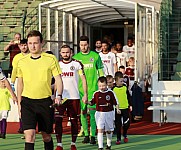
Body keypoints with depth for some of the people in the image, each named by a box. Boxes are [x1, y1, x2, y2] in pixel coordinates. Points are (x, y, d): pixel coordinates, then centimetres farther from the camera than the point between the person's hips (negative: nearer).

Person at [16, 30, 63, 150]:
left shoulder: (51, 59, -1)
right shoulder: (22, 61, 7)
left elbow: (58, 79, 0)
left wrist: (59, 96, -16)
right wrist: (19, 103, 12)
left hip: (45, 101, -1)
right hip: (27, 101, 1)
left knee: (46, 136, 10)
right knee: (29, 134, -14)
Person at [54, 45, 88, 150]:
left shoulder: (77, 64, 1)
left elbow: (83, 79, 0)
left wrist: (85, 94, -8)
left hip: (74, 97, -2)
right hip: (60, 97, 2)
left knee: (74, 121, 5)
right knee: (58, 120, -8)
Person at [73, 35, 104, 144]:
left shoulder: (95, 56, 3)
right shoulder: (76, 57, 7)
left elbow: (100, 71, 9)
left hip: (93, 88, -2)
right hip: (80, 89, 2)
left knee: (92, 112, -5)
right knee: (82, 112, 3)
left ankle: (93, 135, 0)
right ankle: (86, 134, 13)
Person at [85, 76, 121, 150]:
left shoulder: (111, 93, -4)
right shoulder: (96, 94, -2)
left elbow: (115, 102, 1)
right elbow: (92, 102, 5)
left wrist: (117, 109, -10)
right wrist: (87, 102, -13)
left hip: (109, 113, 1)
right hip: (99, 113, 0)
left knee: (109, 130, 14)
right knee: (100, 130, -11)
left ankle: (109, 144, 36)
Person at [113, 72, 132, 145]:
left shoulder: (125, 88, 3)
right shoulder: (114, 89, -5)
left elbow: (129, 97, 12)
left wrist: (130, 105, 12)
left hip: (125, 108, 2)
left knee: (126, 123, -2)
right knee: (118, 125, 3)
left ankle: (125, 135, 24)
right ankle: (118, 139, 12)